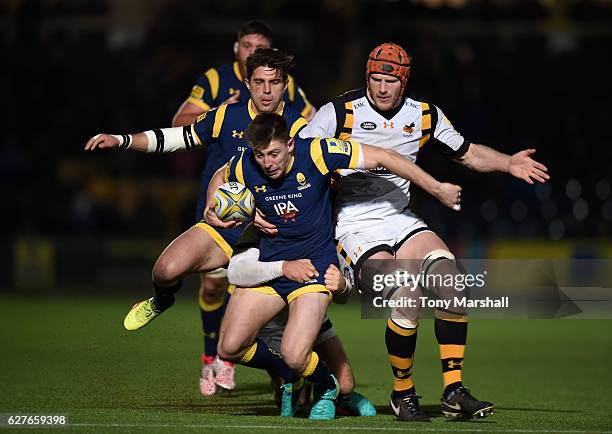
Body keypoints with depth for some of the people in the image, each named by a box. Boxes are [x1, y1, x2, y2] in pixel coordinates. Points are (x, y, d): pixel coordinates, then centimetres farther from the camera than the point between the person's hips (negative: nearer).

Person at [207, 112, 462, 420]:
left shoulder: (316, 153, -20)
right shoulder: (243, 167, -10)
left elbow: (383, 158, -12)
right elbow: (220, 177, 16)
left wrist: (437, 189, -8)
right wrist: (212, 209, -5)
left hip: (314, 264, -4)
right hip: (268, 263, 4)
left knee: (295, 357, -20)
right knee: (230, 348, -6)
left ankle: (326, 388, 17)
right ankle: (289, 377, 25)